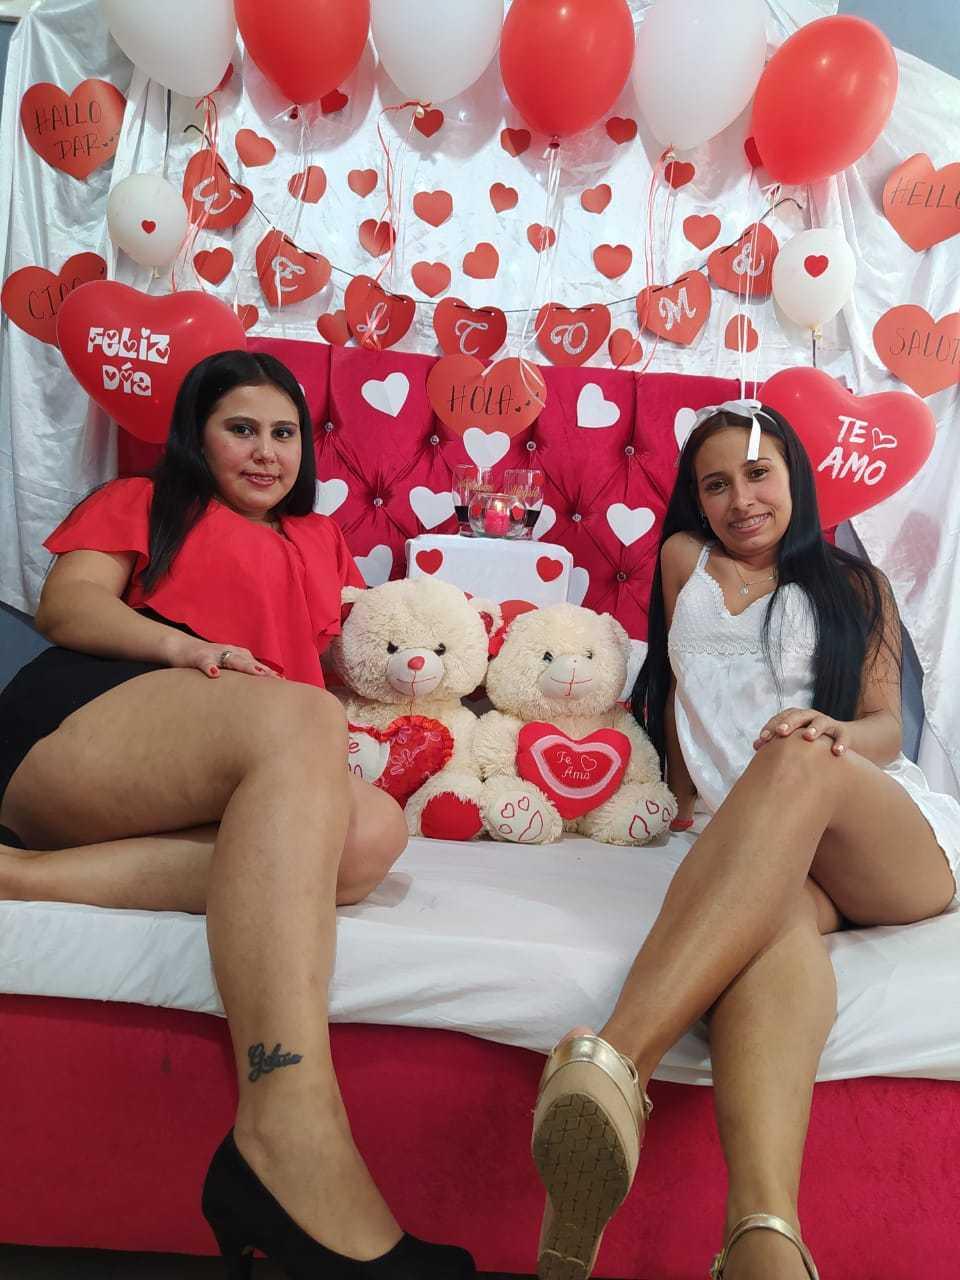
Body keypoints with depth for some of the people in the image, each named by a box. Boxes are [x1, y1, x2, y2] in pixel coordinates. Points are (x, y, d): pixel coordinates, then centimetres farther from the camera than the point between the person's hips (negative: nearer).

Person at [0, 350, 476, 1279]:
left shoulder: (320, 541, 35)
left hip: (194, 795, 4)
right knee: (300, 721, -35)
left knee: (372, 830, -28)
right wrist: (183, 648, -13)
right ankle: (288, 1141, -50)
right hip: (80, 718, -4)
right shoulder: (141, 503, 22)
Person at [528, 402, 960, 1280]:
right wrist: (686, 795, 22)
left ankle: (615, 1060, -58)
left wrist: (835, 733, -15)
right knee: (773, 909, -39)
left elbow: (886, 727, 9)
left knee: (799, 758, -37)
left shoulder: (855, 587, 22)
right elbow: (679, 692, 28)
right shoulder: (685, 560, 25)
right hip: (755, 848, 0)